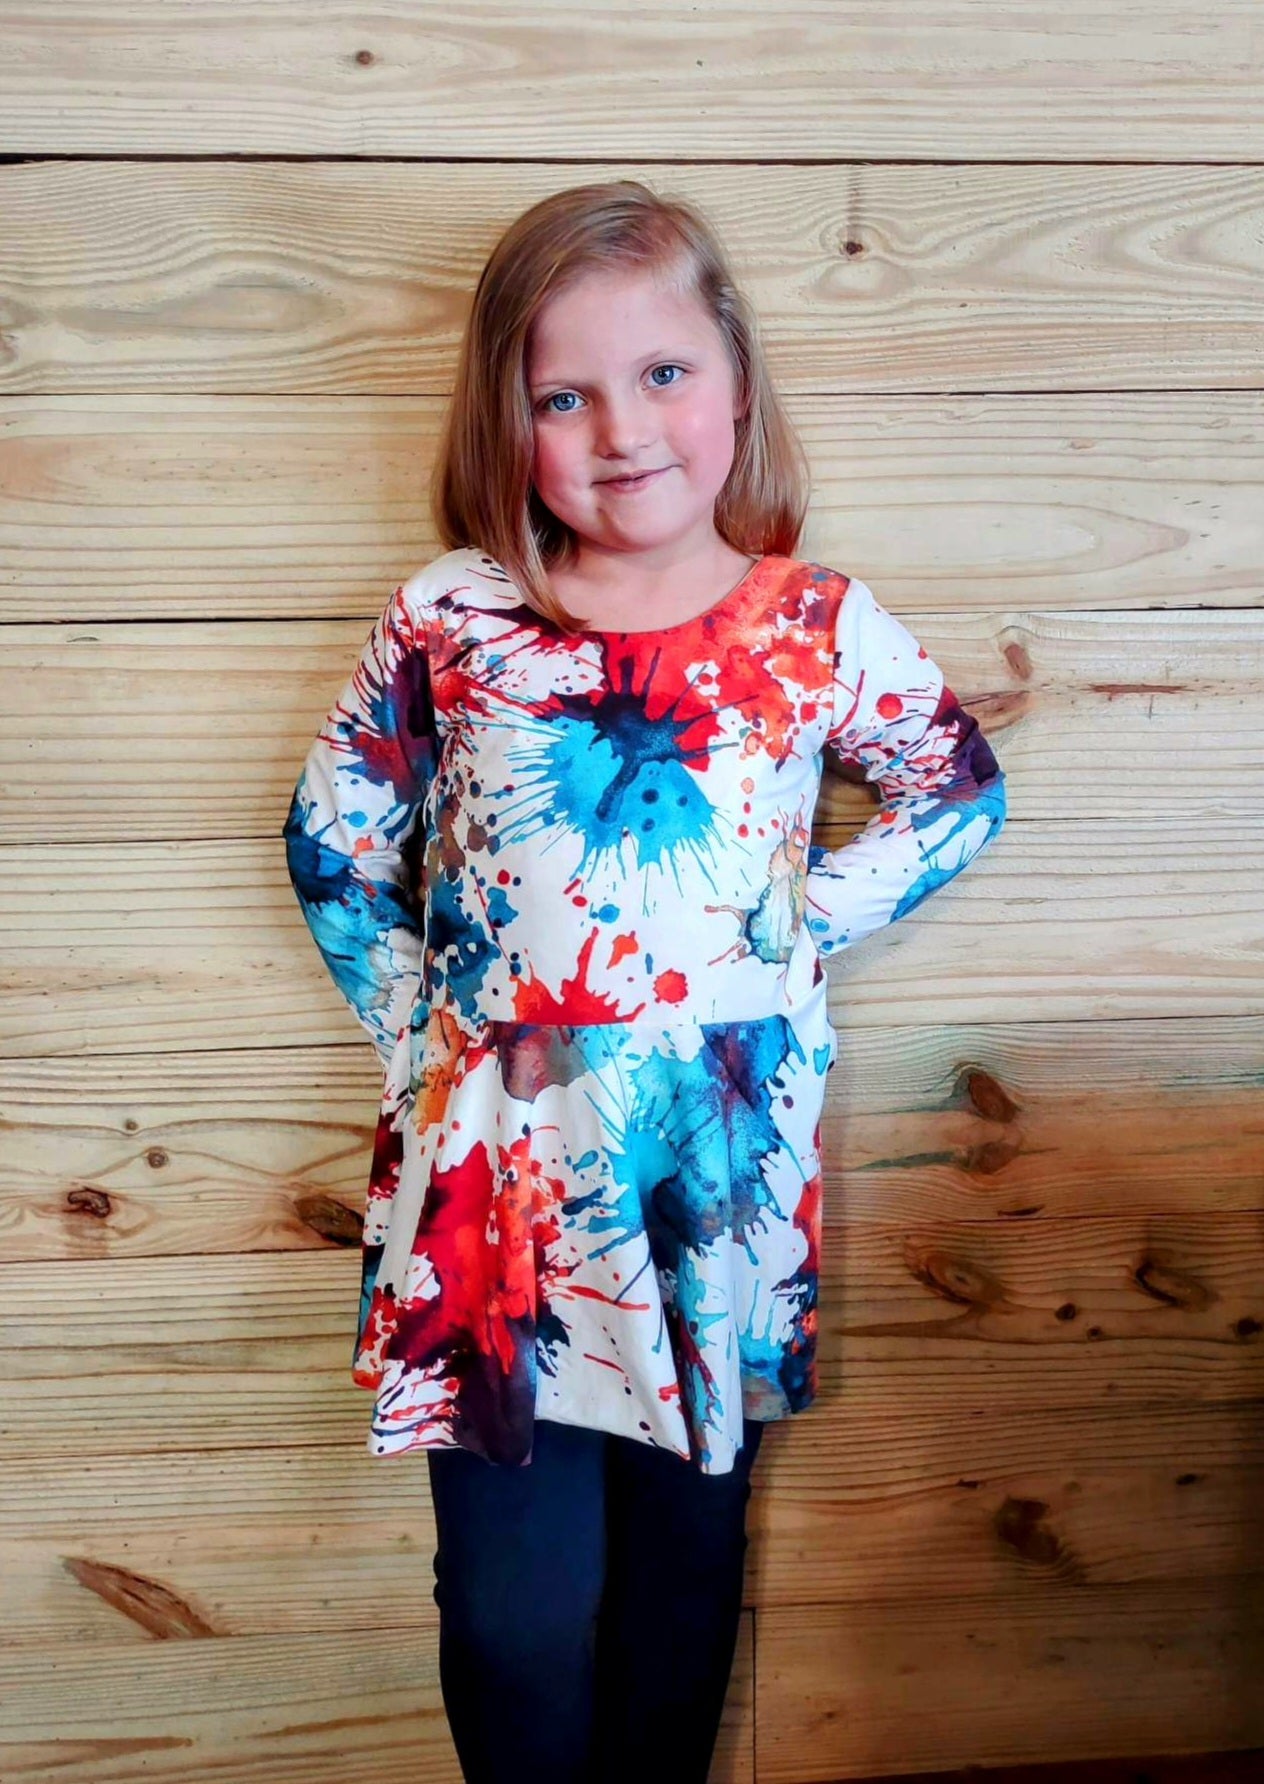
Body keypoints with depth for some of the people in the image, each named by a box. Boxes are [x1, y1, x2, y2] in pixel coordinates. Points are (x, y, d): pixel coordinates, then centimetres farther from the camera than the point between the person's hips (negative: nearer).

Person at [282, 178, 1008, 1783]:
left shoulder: (821, 628, -4)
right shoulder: (448, 623, -5)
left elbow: (961, 795, 10)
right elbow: (334, 842, 6)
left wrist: (804, 923, -1)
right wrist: (418, 1029, 0)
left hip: (724, 1168, 1)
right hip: (496, 1173, -1)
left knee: (689, 1561, 19)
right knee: (517, 1613, 6)